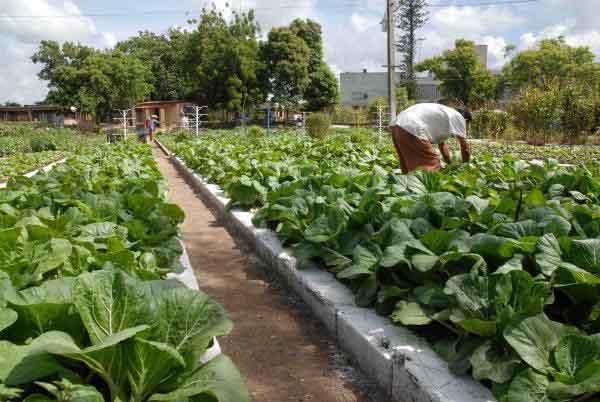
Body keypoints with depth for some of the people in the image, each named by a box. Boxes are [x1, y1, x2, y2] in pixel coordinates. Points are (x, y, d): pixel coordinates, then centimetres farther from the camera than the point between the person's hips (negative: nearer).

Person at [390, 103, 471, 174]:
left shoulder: (442, 114, 34)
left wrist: (450, 163, 49)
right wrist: (466, 165, 30)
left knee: (408, 167, 19)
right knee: (432, 165, -2)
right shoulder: (458, 117, 11)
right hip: (412, 130, -10)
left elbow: (441, 143, 43)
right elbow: (464, 144, 15)